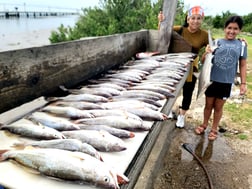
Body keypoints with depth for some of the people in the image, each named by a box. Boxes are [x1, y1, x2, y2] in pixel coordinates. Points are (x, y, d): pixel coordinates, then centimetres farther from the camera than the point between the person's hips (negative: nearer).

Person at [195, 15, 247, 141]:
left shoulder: (241, 45, 0)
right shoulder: (217, 42, -2)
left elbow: (243, 65, 5)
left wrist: (243, 83, 2)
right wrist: (206, 53, -22)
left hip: (227, 82, 0)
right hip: (212, 79, 0)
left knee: (218, 107, 14)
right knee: (208, 104, 15)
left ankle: (214, 129, 31)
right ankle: (204, 125, 36)